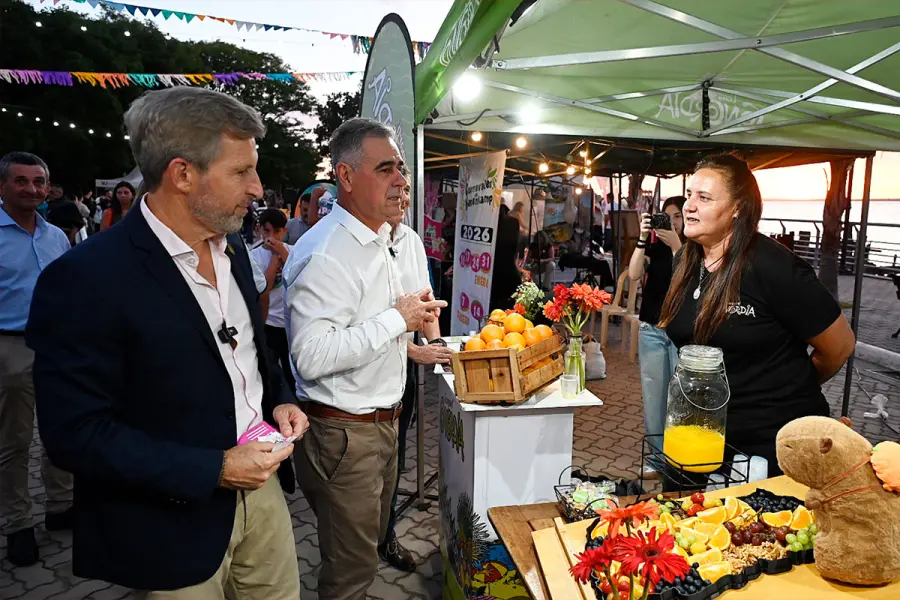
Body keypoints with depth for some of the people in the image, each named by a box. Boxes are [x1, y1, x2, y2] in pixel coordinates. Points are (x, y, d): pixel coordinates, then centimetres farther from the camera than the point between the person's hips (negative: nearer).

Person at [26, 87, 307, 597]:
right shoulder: (84, 280, -21)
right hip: (176, 523, -6)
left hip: (260, 487, 6)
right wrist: (213, 469, -21)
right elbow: (76, 432, -20)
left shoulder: (233, 249, 2)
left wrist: (279, 400, -2)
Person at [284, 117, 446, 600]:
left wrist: (413, 324, 6)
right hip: (344, 433, -9)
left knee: (372, 540, 26)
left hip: (381, 420, 10)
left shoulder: (376, 241, 10)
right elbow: (312, 357, -31)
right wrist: (397, 318, -25)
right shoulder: (325, 253, -23)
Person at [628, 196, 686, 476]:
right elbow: (634, 274, -11)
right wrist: (643, 239, -18)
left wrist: (676, 245, -22)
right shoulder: (655, 247, 5)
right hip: (652, 330, 2)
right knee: (653, 392, 6)